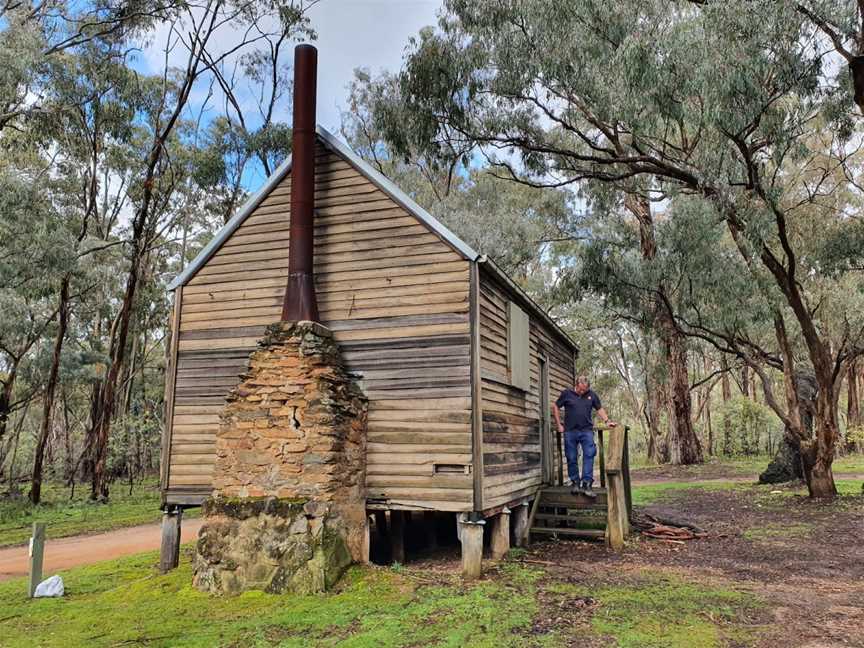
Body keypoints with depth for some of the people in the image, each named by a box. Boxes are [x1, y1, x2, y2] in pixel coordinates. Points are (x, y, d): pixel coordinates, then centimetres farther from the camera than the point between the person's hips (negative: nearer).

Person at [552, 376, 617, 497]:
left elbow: (600, 409, 15)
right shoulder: (567, 394, 2)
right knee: (572, 458, 4)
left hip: (587, 430, 1)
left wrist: (607, 421, 0)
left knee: (589, 455, -12)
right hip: (570, 431, 0)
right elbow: (555, 407, 9)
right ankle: (575, 483, 17)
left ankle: (586, 484, -12)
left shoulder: (592, 395, 8)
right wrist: (559, 425, 4)